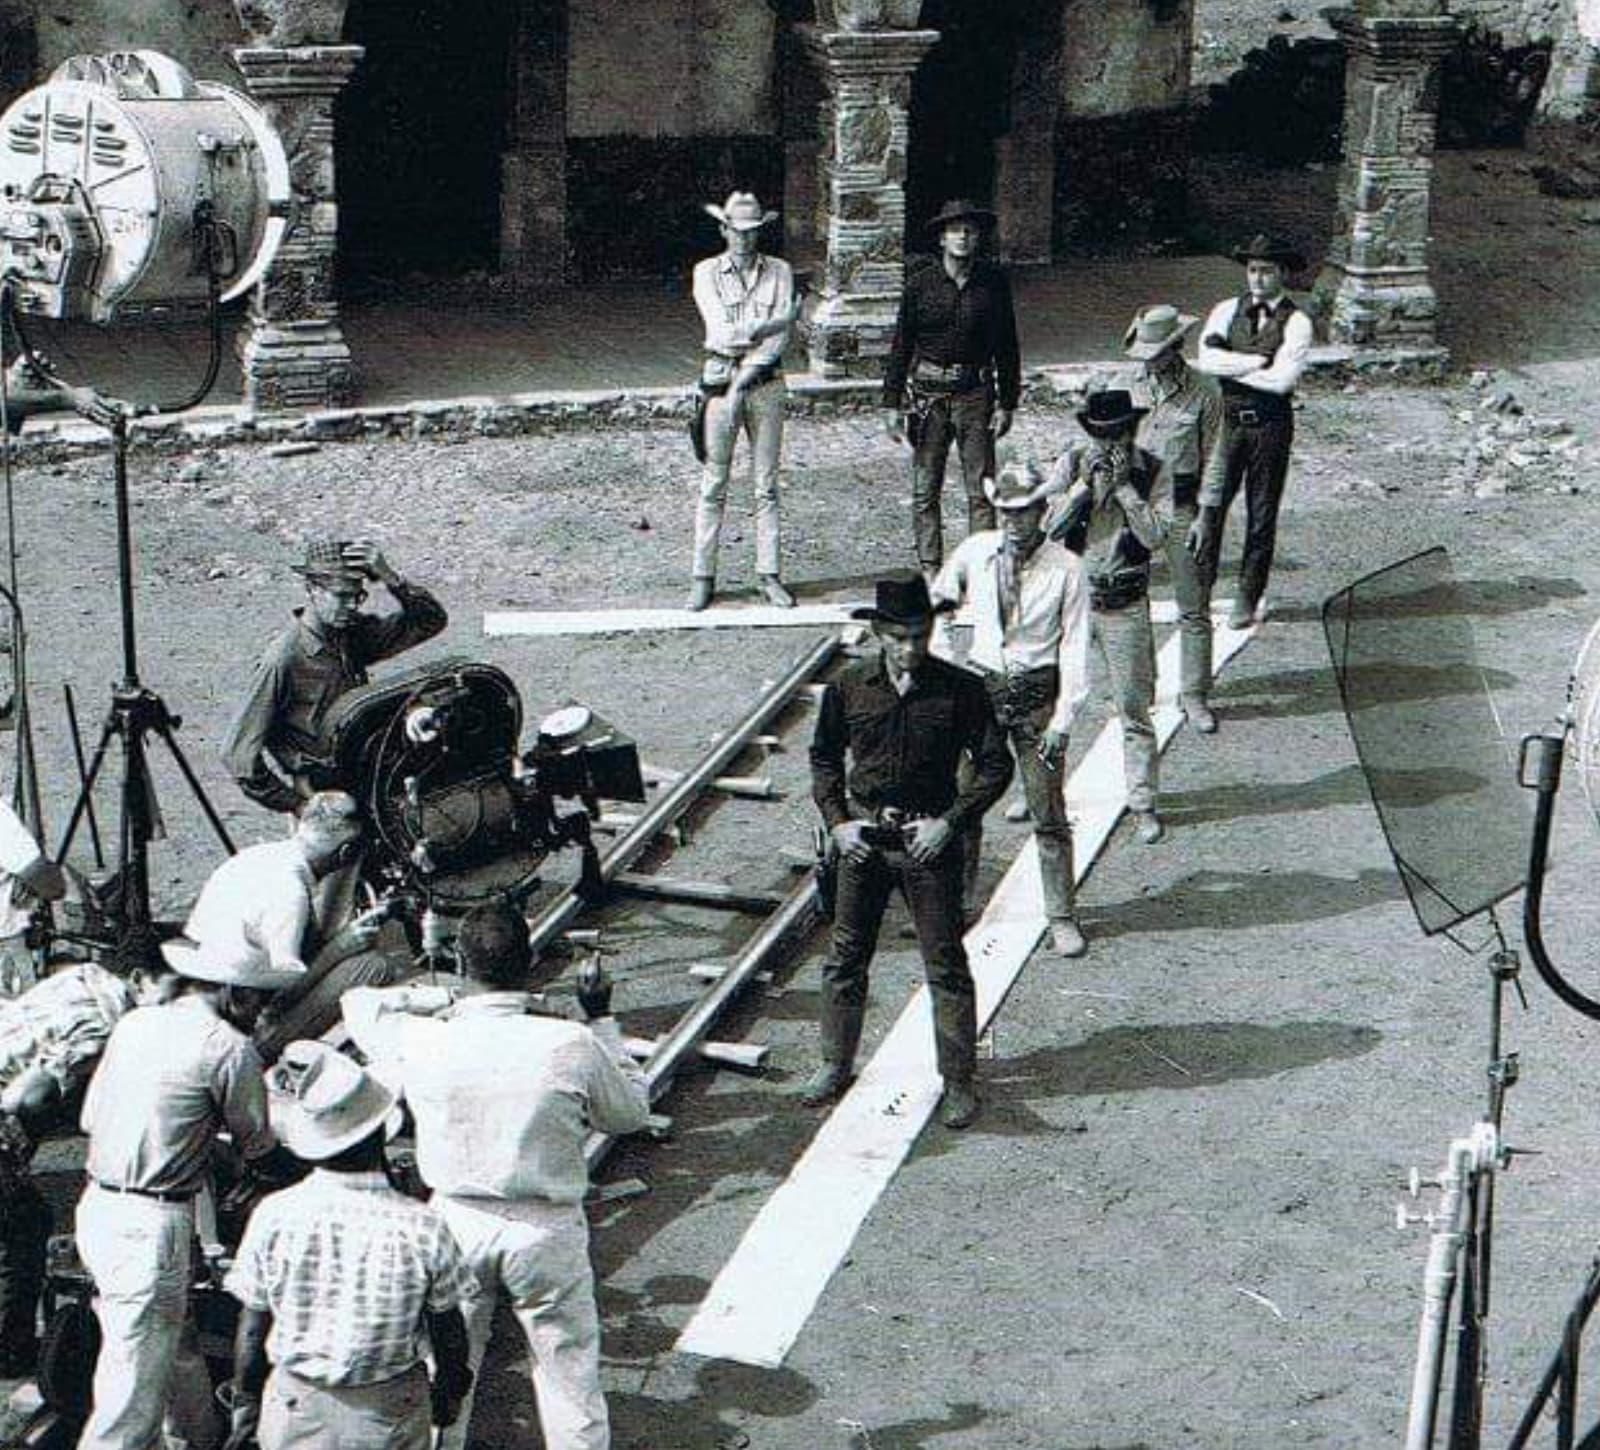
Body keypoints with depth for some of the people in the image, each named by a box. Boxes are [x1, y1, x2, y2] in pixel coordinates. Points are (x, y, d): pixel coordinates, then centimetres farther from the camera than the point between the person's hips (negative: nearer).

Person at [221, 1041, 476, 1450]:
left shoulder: (274, 1216, -12)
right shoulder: (422, 1227, -14)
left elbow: (251, 1330, -3)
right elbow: (448, 1333, -1)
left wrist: (244, 1405, 13)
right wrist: (449, 1391, 18)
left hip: (295, 1414, 1)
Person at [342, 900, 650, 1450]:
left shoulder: (423, 1044, -14)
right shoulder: (572, 1046, -18)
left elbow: (360, 1003, 8)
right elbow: (631, 1112, 0)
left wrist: (445, 997, 9)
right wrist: (603, 1022, 7)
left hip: (457, 1224, 2)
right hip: (546, 1230, -1)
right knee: (570, 1375, 13)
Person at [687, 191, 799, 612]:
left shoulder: (778, 272, 6)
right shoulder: (707, 273, 4)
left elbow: (779, 341, -4)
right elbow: (722, 332, -9)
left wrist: (743, 379, -14)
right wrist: (773, 323, -11)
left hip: (766, 383, 1)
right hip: (720, 380, -1)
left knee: (766, 485, 4)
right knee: (713, 486, 1)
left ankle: (770, 575, 9)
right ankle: (703, 577, 6)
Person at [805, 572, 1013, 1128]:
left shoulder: (959, 690, -9)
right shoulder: (849, 687, -2)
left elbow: (995, 765, -2)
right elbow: (824, 757, 12)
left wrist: (949, 822, -12)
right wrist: (836, 821, 0)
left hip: (929, 839, -2)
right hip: (863, 837, 3)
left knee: (946, 963, 0)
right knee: (847, 956, 12)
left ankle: (958, 1082, 9)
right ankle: (835, 1066, 27)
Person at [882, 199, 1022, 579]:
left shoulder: (994, 283, 3)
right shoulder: (920, 283, 1)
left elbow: (1007, 347, 8)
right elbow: (901, 346, 4)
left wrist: (1006, 404, 4)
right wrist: (892, 403, 1)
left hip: (975, 393, 0)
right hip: (928, 394, 0)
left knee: (981, 489, -2)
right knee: (924, 490, 4)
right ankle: (930, 569, 11)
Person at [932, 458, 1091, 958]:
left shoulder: (1066, 569, -10)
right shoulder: (974, 552, 0)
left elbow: (1075, 647, -8)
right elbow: (937, 600, 17)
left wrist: (1062, 719, -12)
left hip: (1037, 694, -3)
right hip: (981, 687, 3)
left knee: (1049, 814, 1)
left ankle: (1061, 918, 11)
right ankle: (958, 903, 22)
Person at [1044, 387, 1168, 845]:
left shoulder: (1150, 471, -4)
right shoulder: (1070, 465, -2)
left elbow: (1153, 536, -14)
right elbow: (1049, 527, -11)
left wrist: (1124, 485, -19)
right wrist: (1088, 482, -18)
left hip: (1126, 606, -1)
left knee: (1135, 710, 2)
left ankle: (1143, 805, 10)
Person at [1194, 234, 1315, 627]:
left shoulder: (1296, 323, -4)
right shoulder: (1227, 311, 6)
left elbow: (1283, 379, -16)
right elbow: (1207, 359, -10)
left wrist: (1230, 367, -10)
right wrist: (1258, 361, -15)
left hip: (1271, 426, -2)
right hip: (1227, 421, 2)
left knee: (1262, 516, 6)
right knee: (1210, 506, -5)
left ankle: (1247, 599, 16)